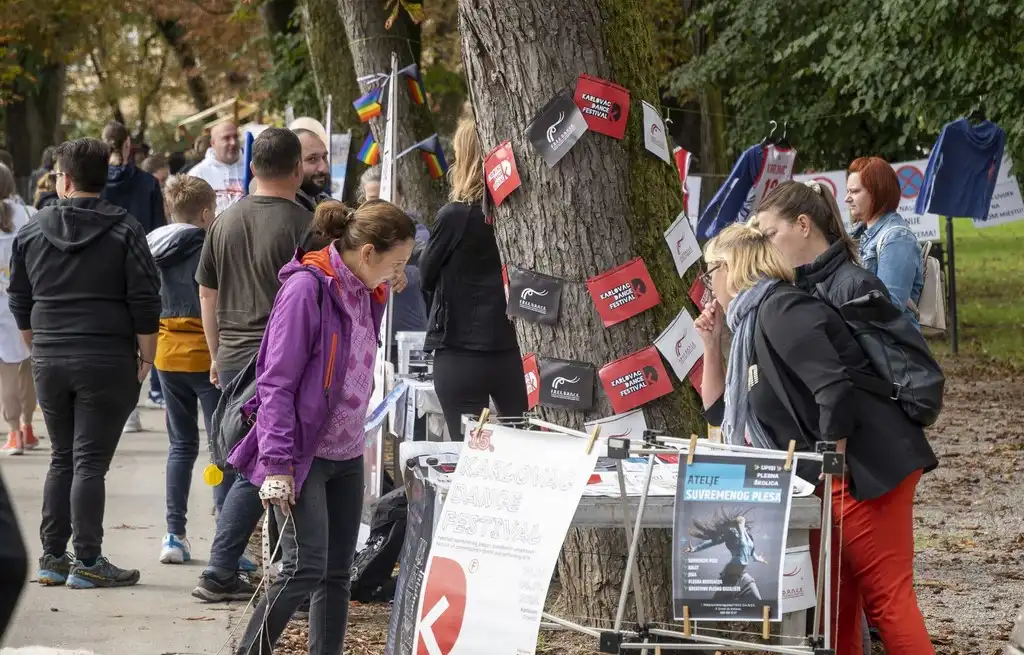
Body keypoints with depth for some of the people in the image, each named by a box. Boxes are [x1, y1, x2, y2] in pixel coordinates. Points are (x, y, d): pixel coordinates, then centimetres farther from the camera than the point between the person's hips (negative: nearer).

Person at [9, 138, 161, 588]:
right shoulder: (124, 231, -5)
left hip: (49, 361, 4)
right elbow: (145, 301, -8)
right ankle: (88, 562, -4)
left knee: (61, 459, 14)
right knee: (91, 461, -3)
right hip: (107, 361, -4)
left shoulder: (32, 231, 6)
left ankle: (52, 558, 14)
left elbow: (19, 302, 13)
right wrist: (147, 356, 2)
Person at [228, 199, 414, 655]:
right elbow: (276, 383, -17)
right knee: (305, 568, -14)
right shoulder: (307, 288, -15)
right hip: (302, 455, -8)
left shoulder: (367, 294, 10)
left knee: (338, 575, 7)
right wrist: (277, 465, -21)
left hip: (347, 455, 8)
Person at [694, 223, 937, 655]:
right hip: (840, 474, 10)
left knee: (885, 595, -12)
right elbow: (720, 412, 30)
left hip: (869, 465, -10)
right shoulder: (752, 323, 19)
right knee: (836, 600, 11)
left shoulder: (779, 309, -12)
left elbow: (835, 392, -23)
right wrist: (711, 344, 21)